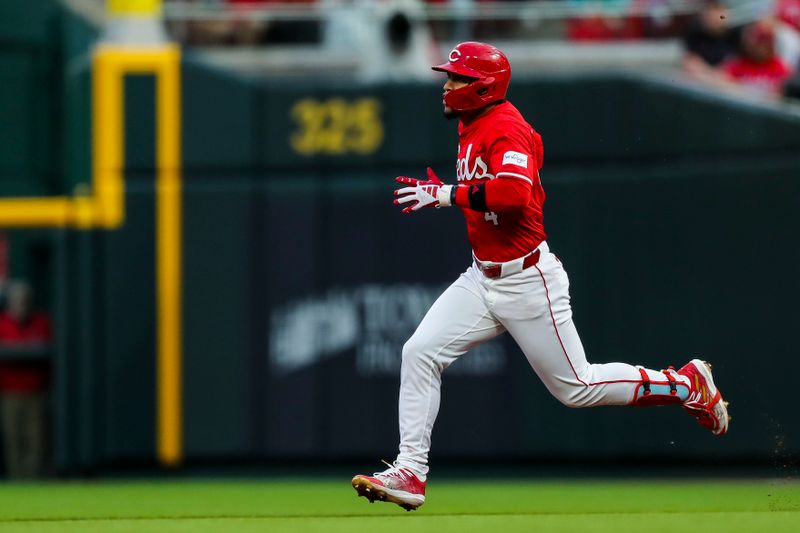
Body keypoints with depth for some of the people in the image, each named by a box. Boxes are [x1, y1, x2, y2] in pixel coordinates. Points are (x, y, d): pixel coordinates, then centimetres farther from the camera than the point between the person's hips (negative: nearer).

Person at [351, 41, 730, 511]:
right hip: (482, 278, 9)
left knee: (574, 387, 1)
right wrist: (438, 194, 9)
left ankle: (687, 383, 18)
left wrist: (446, 194, -31)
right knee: (420, 353, -7)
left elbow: (513, 193, -36)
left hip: (527, 279, -9)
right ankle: (410, 473, -5)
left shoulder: (506, 128, -19)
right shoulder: (473, 128, 11)